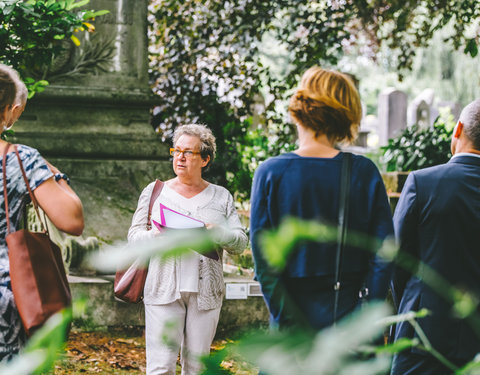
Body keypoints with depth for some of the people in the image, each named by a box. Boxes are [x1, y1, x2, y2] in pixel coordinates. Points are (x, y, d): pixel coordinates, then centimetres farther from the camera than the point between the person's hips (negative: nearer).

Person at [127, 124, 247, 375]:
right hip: (164, 289, -1)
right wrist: (153, 237, -13)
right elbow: (134, 236, 9)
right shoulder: (155, 191, 11)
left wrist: (218, 234, -14)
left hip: (205, 292, 1)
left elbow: (240, 243, 7)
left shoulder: (221, 197, 12)